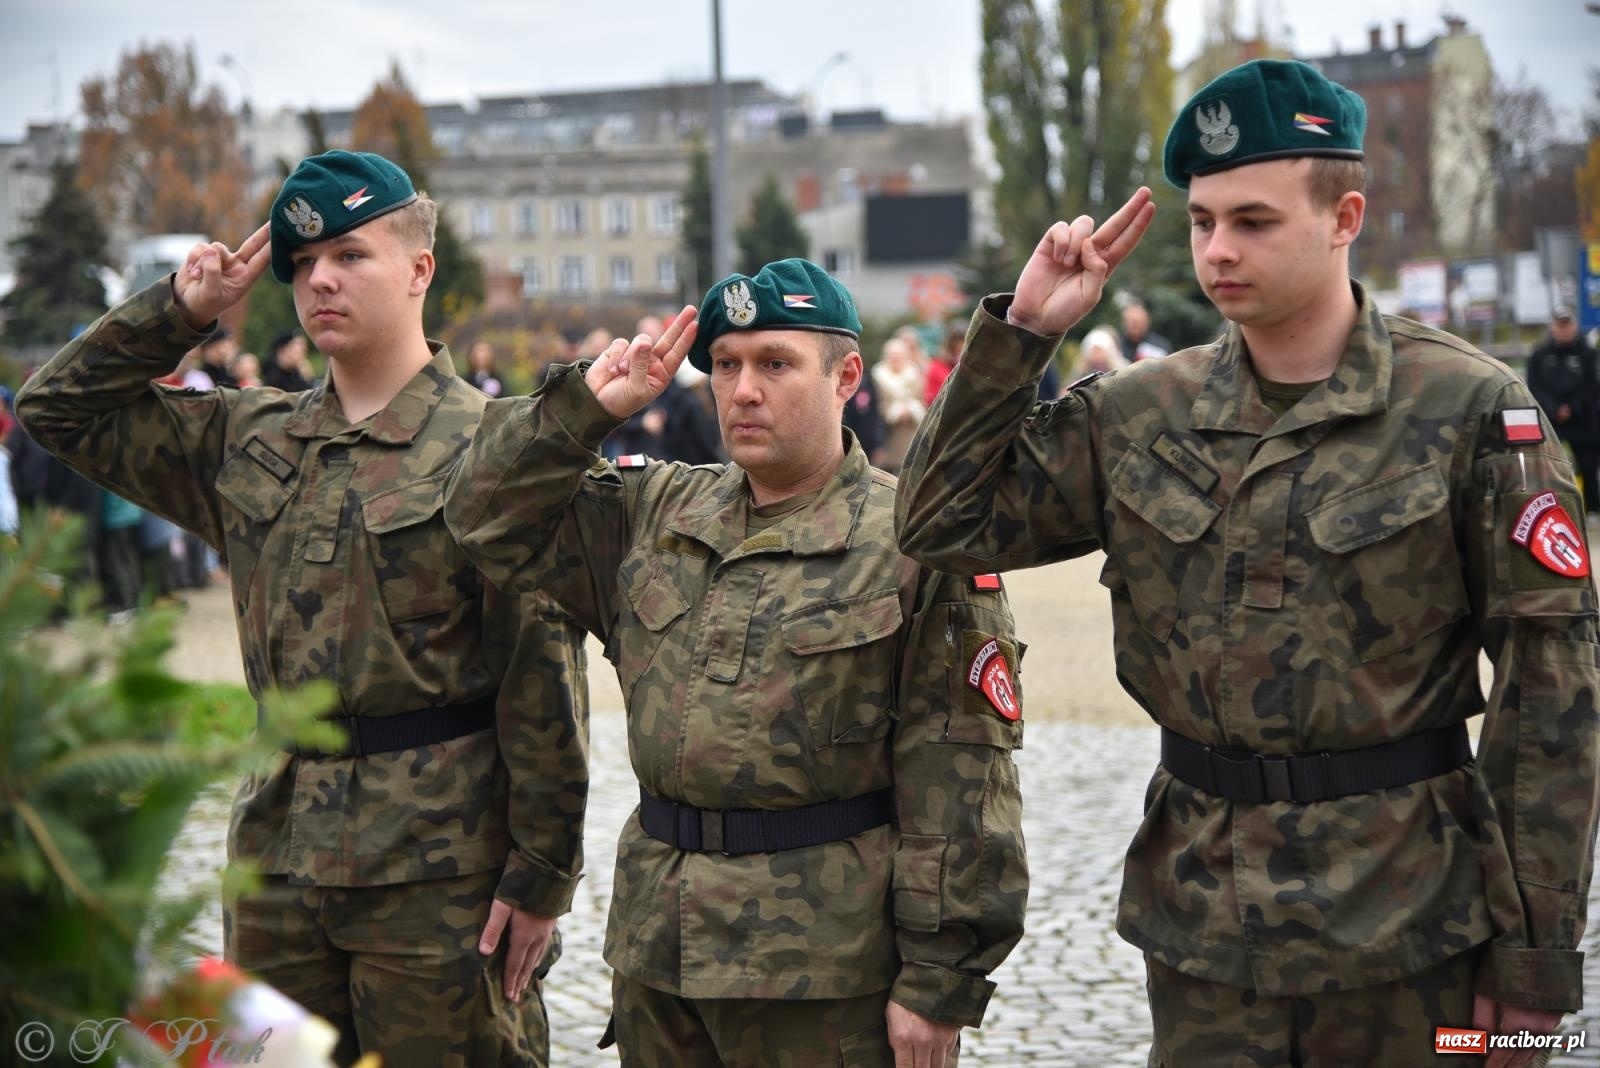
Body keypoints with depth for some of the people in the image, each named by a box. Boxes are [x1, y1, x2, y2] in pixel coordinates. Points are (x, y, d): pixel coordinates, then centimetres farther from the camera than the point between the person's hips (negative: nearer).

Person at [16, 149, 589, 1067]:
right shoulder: (249, 441, 11)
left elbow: (543, 673, -9)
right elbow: (59, 408, 19)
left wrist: (541, 872, -11)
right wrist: (179, 311, 6)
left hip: (439, 871, -5)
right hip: (279, 857, 6)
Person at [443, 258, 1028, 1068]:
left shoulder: (914, 546, -9)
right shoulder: (655, 514, 11)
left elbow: (960, 781, -12)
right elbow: (494, 522, 13)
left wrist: (939, 984, -15)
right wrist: (583, 406, 0)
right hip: (656, 955, 6)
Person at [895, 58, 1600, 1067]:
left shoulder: (1469, 407, -8)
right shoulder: (1141, 414, 4)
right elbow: (943, 523, 4)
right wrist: (1021, 330, -4)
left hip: (1407, 930, -3)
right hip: (1202, 924, 3)